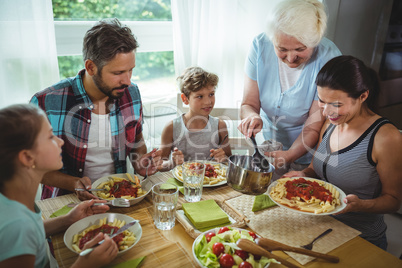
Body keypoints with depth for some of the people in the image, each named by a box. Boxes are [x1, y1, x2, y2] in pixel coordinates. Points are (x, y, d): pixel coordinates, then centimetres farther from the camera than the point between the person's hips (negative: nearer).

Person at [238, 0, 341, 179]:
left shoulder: (329, 59, -25)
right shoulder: (260, 46, -17)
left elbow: (315, 126, -22)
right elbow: (249, 104, -11)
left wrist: (290, 155, -38)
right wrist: (252, 116, -34)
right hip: (268, 144, 3)